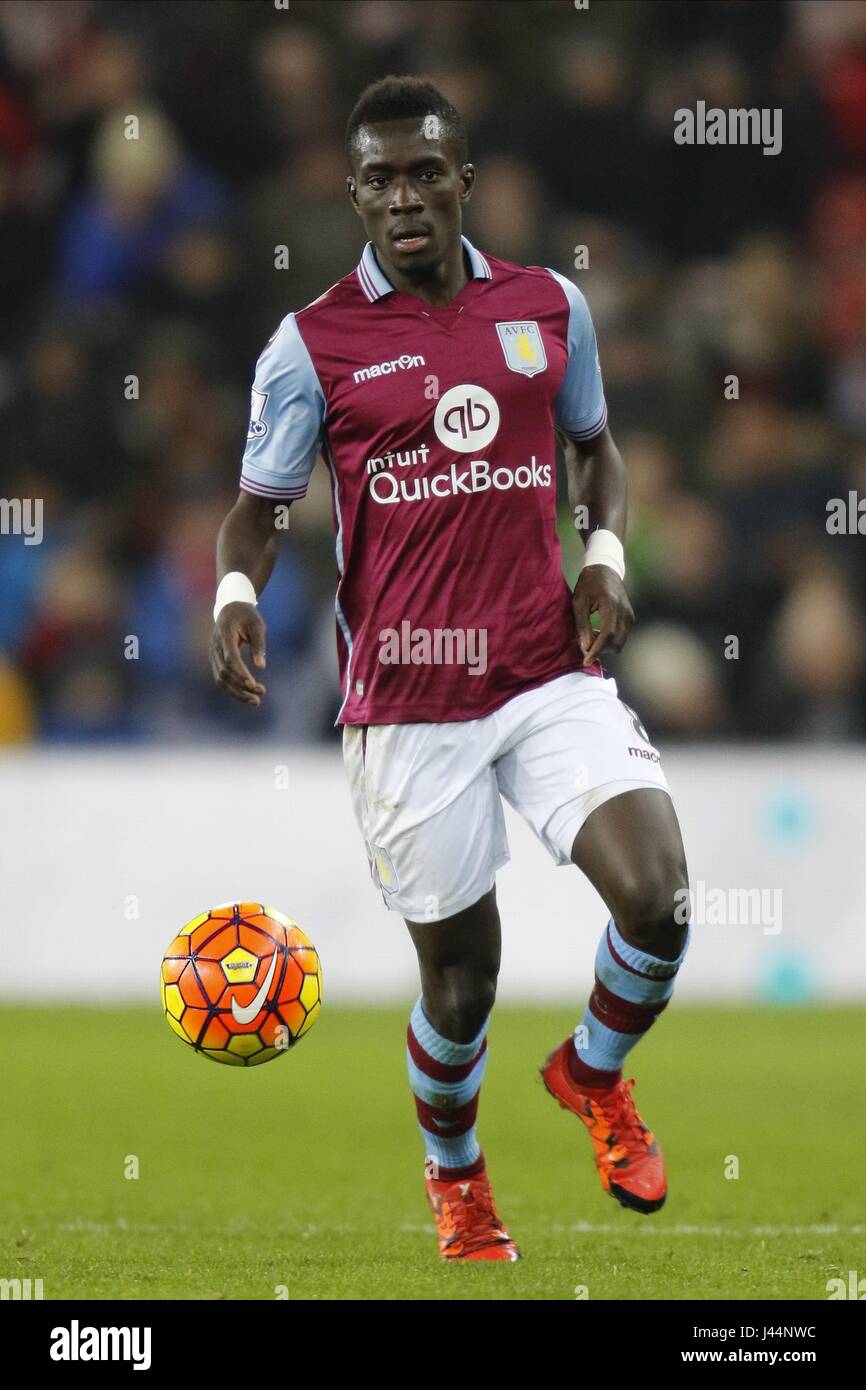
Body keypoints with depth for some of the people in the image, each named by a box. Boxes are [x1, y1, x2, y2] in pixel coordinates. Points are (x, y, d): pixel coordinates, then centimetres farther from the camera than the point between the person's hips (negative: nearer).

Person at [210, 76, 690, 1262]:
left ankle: (595, 1074, 15)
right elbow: (260, 505, 6)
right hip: (407, 704, -2)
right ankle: (455, 1180, 34)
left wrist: (606, 552, 3)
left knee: (657, 897, -18)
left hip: (553, 675, 2)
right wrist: (236, 595, -15)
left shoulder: (550, 307, 7)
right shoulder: (312, 345, -2)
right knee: (460, 977, 4)